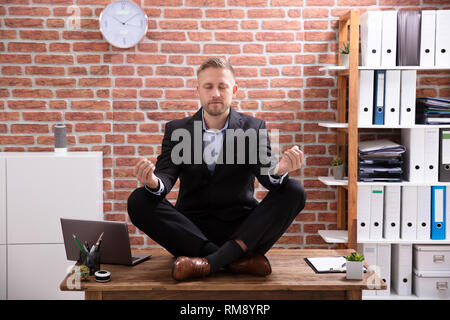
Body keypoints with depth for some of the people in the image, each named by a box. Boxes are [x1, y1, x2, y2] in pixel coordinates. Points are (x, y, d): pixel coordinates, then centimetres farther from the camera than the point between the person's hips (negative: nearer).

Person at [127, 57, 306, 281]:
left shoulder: (253, 128, 4)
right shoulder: (176, 130, 6)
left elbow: (267, 174, -9)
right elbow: (166, 176, -6)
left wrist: (280, 170, -34)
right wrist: (153, 182, -32)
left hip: (240, 230, 0)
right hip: (192, 229, 1)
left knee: (294, 191, -22)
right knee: (138, 201, -23)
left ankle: (211, 261, -33)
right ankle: (236, 260, -28)